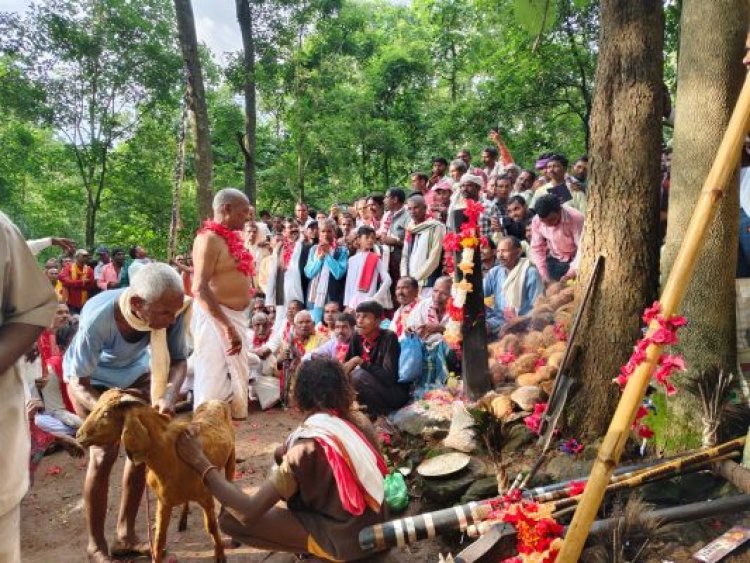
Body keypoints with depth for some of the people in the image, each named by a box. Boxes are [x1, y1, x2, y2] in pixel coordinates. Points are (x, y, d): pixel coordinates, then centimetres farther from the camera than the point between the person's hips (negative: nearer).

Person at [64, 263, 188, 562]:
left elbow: (179, 360, -18)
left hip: (135, 373, 4)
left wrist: (170, 393, -38)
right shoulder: (96, 319, -42)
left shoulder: (169, 311, -33)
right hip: (89, 377, -3)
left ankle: (125, 535, 16)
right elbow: (80, 384, -31)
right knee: (103, 454, -11)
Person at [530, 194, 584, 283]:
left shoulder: (576, 219, -28)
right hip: (554, 260, 3)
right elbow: (536, 248, -6)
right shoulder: (536, 221, -16)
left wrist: (573, 271, -37)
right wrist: (543, 274, -12)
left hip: (575, 260, -3)